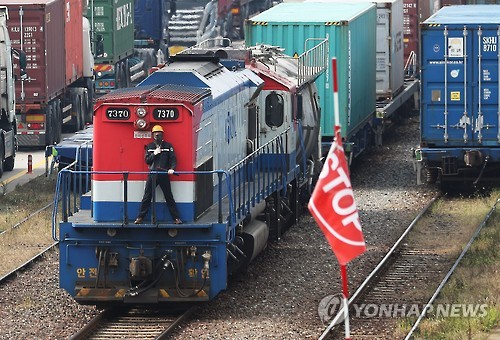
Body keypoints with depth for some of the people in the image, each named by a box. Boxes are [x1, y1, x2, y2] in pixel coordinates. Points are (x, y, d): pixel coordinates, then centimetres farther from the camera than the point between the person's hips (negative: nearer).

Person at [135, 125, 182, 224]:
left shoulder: (168, 146, 4)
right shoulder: (149, 147, 10)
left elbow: (173, 159, -1)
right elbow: (147, 160, 5)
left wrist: (172, 168, -18)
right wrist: (154, 154, -11)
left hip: (164, 175, -2)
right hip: (152, 175, 2)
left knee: (169, 197, 1)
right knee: (147, 197, 2)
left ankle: (176, 218, 4)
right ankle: (140, 217, 7)